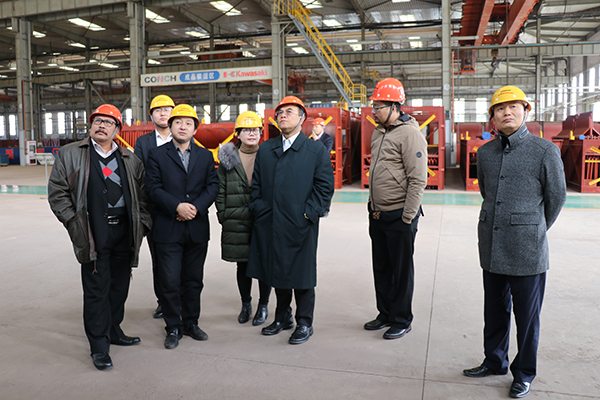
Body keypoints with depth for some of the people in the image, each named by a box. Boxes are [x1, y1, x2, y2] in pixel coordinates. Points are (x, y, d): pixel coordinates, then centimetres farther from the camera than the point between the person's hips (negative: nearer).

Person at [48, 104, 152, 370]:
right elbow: (57, 192, 4)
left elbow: (142, 195, 14)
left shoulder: (129, 159, 12)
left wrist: (143, 222, 5)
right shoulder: (70, 154, 6)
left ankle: (113, 330, 31)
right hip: (93, 235, -3)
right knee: (96, 289, -1)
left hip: (124, 232, 4)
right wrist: (72, 221, -4)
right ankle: (99, 346, 9)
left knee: (120, 285, 13)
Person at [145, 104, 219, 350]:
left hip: (197, 229, 3)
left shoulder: (205, 156, 11)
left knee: (194, 280, 12)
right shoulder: (157, 155, 3)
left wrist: (196, 207, -11)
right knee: (170, 282, 2)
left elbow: (213, 186, 4)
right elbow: (153, 188, -5)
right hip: (168, 230, -2)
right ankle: (173, 327, 18)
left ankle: (191, 323, 28)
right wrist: (177, 207, -17)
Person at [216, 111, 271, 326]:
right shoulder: (228, 158, 6)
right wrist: (223, 215, 3)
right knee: (242, 265, 11)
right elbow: (220, 190, 9)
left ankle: (263, 306, 24)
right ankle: (245, 304, 31)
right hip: (237, 222, 1)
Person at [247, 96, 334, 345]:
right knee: (277, 271, 14)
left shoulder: (316, 151, 1)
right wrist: (258, 210, 3)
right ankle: (282, 317, 32)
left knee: (301, 274, 4)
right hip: (270, 224, 4)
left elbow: (324, 186, -3)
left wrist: (309, 213, -11)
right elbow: (256, 185, 14)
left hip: (301, 224, -4)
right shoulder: (265, 150, 13)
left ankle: (304, 323, 20)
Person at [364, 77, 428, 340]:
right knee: (381, 267, 17)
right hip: (377, 215, 8)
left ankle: (402, 320, 21)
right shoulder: (378, 133, 12)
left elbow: (418, 180, -18)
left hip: (399, 216, -8)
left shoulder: (409, 134, -15)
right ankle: (385, 314, 33)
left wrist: (407, 218, -17)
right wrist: (373, 207, 17)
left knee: (401, 270, 6)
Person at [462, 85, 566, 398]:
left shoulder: (545, 151, -7)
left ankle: (524, 374, 27)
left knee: (527, 316, 8)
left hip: (527, 252, -4)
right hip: (491, 247, 4)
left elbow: (556, 197, 3)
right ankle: (495, 362, 36)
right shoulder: (485, 152, 6)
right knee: (495, 310, 17)